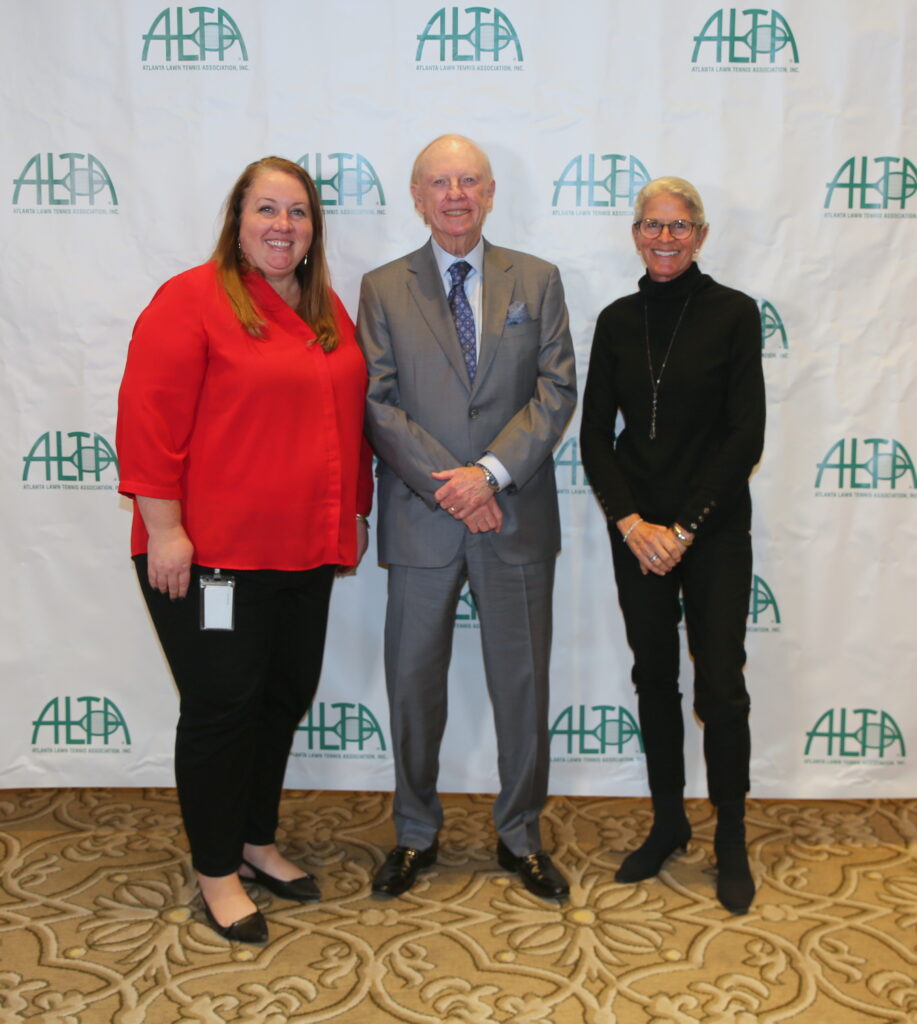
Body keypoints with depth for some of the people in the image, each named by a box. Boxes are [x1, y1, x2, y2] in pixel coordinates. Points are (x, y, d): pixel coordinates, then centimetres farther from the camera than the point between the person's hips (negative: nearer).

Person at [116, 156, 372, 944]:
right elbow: (150, 420, -14)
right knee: (222, 708, 3)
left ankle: (258, 842, 35)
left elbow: (350, 417, 18)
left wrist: (356, 510, 17)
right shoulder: (192, 301, -8)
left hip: (306, 553, 7)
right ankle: (217, 871, 22)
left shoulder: (328, 312, 14)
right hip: (213, 555, -7)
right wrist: (164, 529, -17)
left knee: (286, 698, 15)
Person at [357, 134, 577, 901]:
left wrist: (491, 472, -14)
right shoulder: (383, 289, 5)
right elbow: (378, 404, -3)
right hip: (421, 519, 0)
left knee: (522, 680, 9)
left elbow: (558, 390, -2)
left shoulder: (537, 281, 6)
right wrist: (447, 485, -13)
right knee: (414, 682, 9)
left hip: (517, 518, 1)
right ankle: (415, 834, 29)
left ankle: (521, 837, 28)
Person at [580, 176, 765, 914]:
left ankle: (732, 843, 19)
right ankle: (668, 823, 29)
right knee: (654, 678, 12)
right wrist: (632, 522, -10)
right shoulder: (617, 321, 5)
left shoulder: (733, 313, -5)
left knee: (720, 686, 0)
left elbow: (746, 435, -9)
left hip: (714, 529, -3)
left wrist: (684, 526, -13)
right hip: (637, 530, 3)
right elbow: (595, 434, 3)